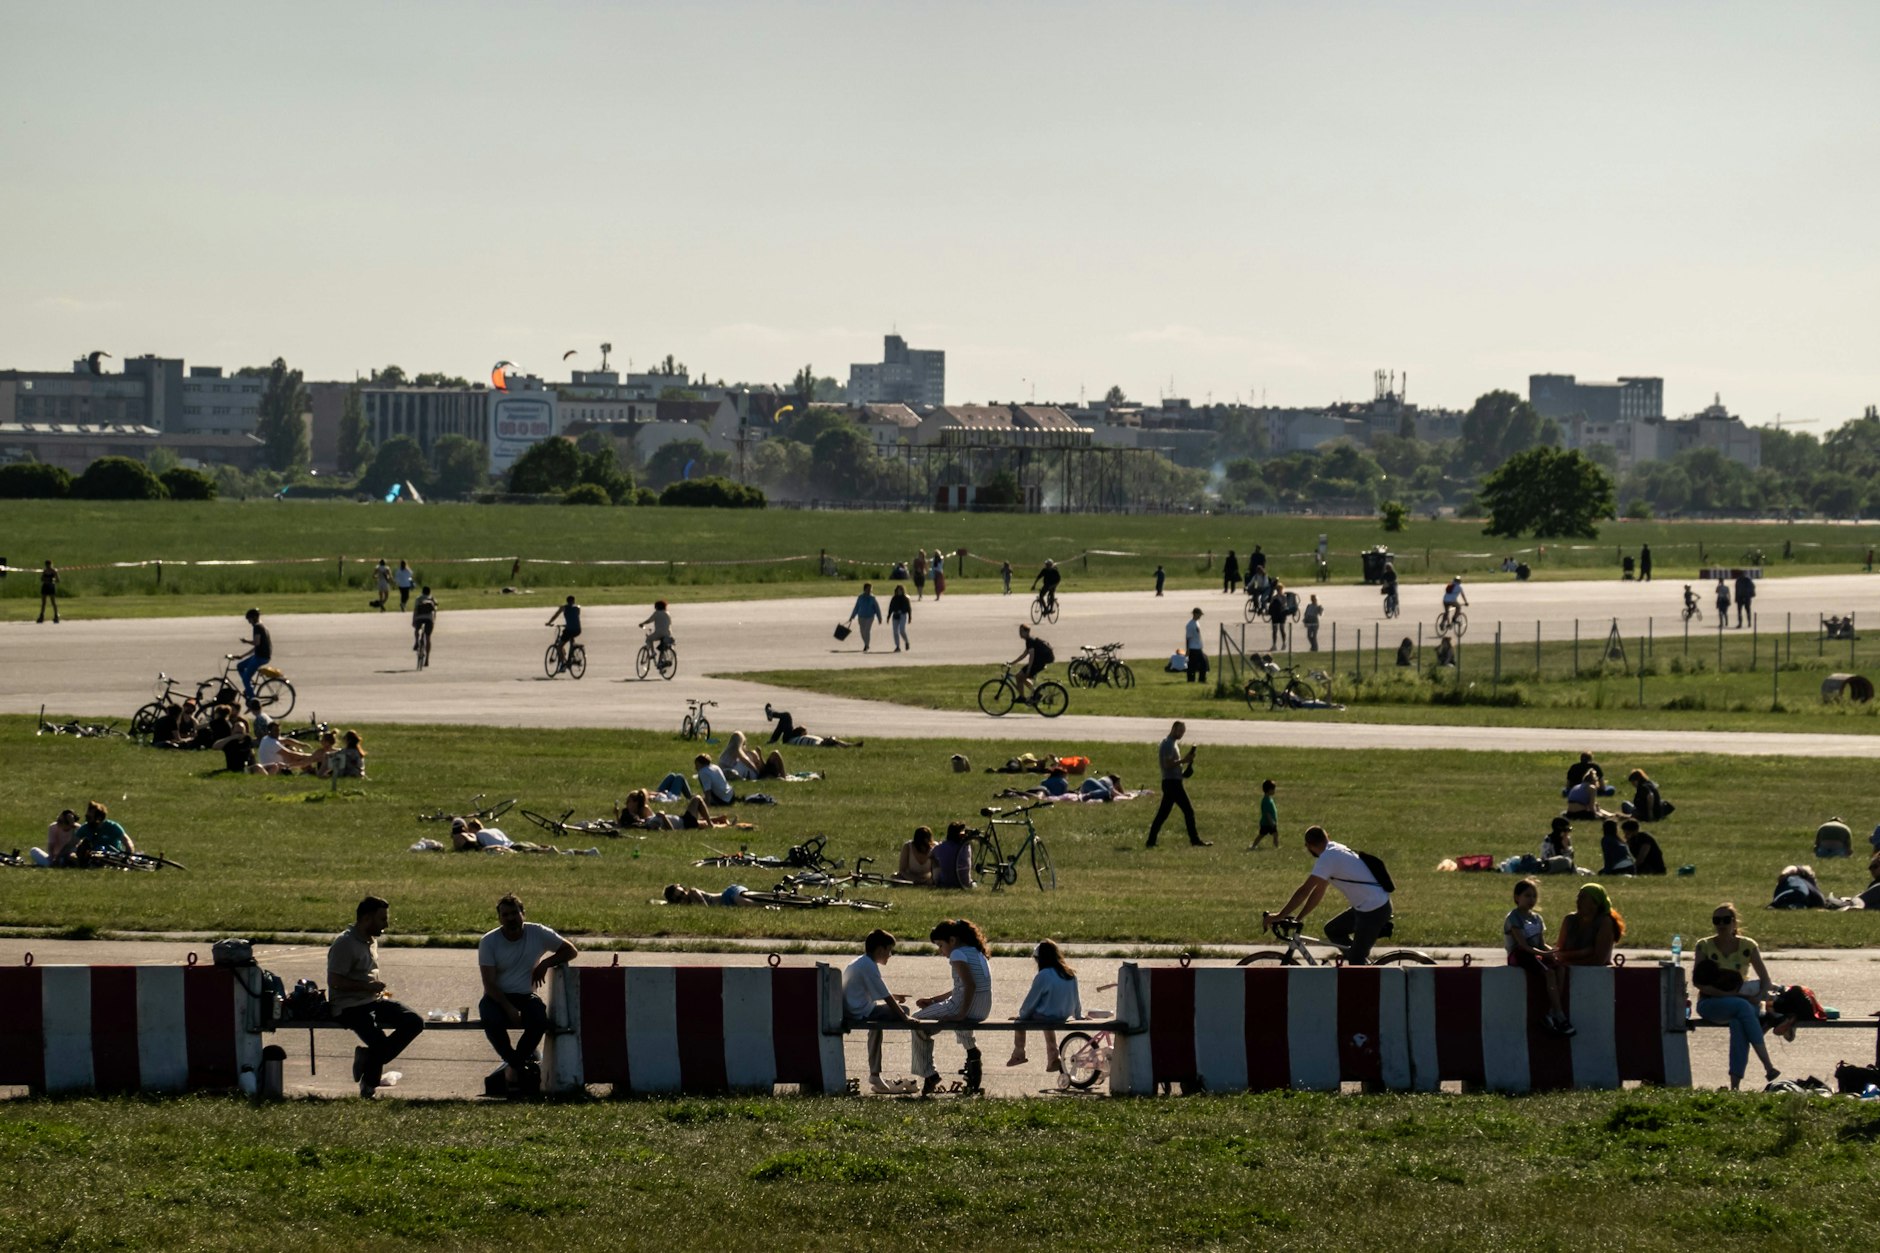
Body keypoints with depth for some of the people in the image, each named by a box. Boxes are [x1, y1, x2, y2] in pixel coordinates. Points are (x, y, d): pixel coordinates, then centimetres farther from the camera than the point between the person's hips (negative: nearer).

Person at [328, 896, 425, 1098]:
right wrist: (368, 986, -18)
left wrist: (378, 988, 12)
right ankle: (368, 1087, -4)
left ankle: (369, 1057, -2)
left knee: (414, 1023, -10)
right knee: (379, 1041, -28)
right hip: (349, 1006, -9)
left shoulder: (371, 941, 17)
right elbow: (334, 981, -18)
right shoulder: (345, 944, -12)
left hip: (374, 1000, 9)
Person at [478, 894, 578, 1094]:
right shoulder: (488, 942, -8)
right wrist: (509, 1009, -25)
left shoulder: (538, 933, -2)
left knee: (540, 1020, -33)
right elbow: (489, 984, -12)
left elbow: (571, 951, 8)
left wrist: (545, 964, -9)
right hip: (496, 997, -1)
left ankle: (513, 1067, -13)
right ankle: (522, 1066, -16)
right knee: (492, 1021, -36)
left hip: (525, 996, 1)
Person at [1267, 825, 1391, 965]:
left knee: (1356, 959, -3)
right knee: (1332, 930, 18)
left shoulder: (1327, 858, -16)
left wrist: (1279, 916, -14)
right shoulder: (1335, 851, 13)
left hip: (1374, 910, -9)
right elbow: (1318, 891, 16)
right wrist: (1297, 919, 14)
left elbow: (1304, 891, -19)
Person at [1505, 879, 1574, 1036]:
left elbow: (1542, 944, 15)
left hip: (1535, 954, 7)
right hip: (1518, 956, -7)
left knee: (1559, 967, -22)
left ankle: (1550, 1015, -26)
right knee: (1548, 973, -30)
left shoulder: (1537, 919, 17)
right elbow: (1523, 945, -17)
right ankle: (1560, 1018, -33)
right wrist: (1544, 953, -25)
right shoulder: (1514, 918, -7)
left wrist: (1552, 952, -7)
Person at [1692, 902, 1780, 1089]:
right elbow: (1698, 982, -9)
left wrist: (1758, 998, -16)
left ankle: (1735, 1084, -44)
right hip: (1710, 1004, -1)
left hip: (1742, 1002, 1)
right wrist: (1727, 995, -20)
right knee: (1742, 1006, -36)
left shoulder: (1747, 946, 5)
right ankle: (1767, 1064, -43)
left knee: (1738, 1023, -37)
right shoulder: (1704, 946, 1)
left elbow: (1765, 980, 5)